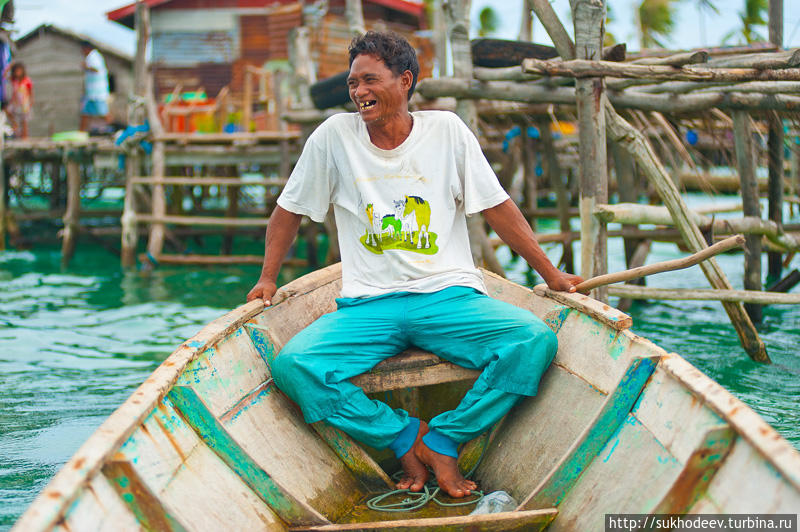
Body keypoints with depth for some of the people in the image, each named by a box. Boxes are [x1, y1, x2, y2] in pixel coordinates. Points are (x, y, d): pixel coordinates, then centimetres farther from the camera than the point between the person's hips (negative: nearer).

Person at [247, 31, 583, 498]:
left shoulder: (447, 130, 3)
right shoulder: (334, 135, 4)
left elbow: (498, 207, 8)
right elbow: (290, 210, 16)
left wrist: (552, 274, 8)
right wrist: (268, 278, 14)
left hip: (448, 296, 0)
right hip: (367, 305, 1)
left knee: (536, 340, -27)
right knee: (292, 366, -26)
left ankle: (444, 440, -10)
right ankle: (408, 435, -9)